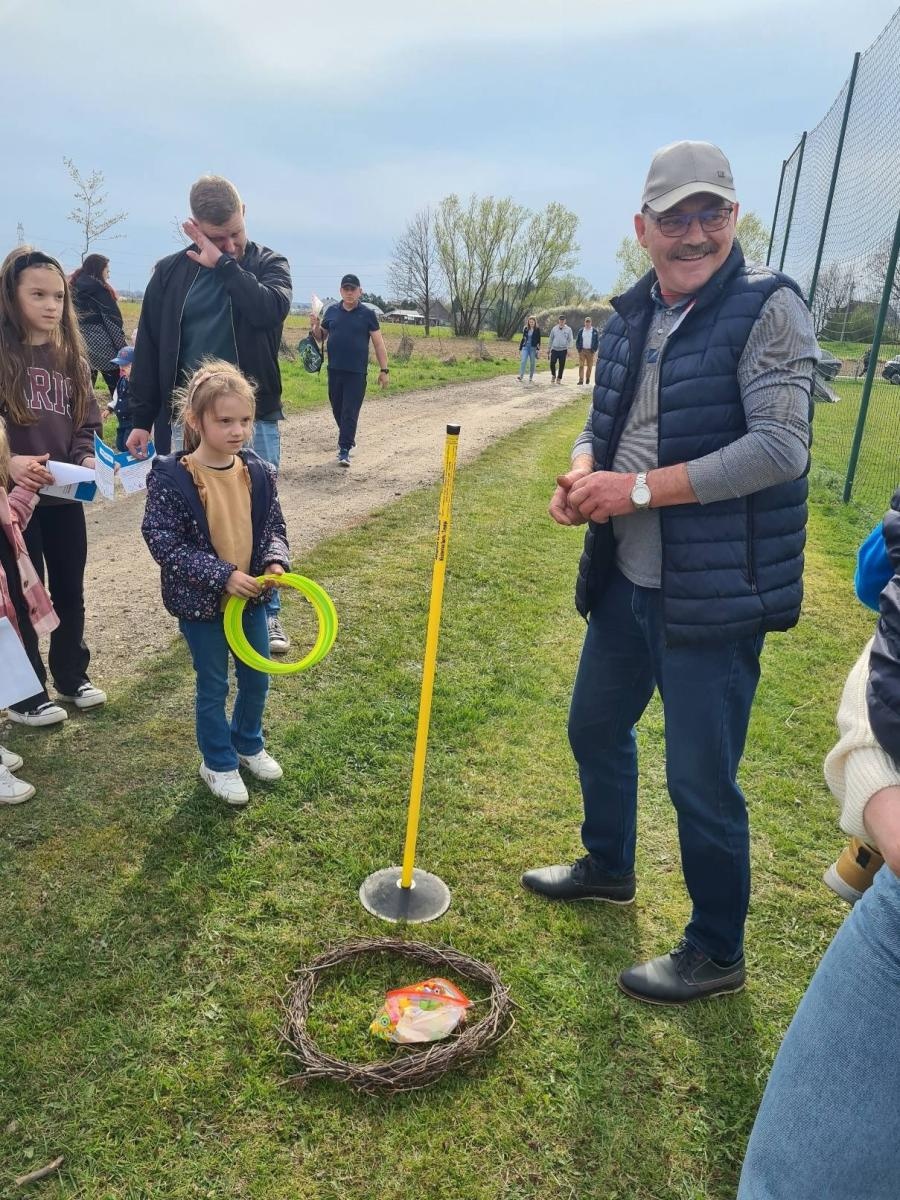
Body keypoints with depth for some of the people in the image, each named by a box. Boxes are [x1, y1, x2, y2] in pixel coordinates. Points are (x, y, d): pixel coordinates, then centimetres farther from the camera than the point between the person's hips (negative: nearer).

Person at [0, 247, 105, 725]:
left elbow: (86, 421, 10)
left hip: (65, 495, 5)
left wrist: (87, 458, -8)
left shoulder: (70, 356, 8)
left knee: (69, 591, 14)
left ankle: (72, 677, 32)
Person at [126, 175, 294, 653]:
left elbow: (271, 310, -22)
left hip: (255, 419, -1)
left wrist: (224, 264, -19)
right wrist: (141, 419, 2)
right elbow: (149, 350, 5)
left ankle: (267, 613, 17)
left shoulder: (269, 263, 1)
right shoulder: (171, 272, 3)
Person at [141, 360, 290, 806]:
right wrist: (222, 575, -25)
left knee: (256, 678, 19)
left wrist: (275, 562, -15)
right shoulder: (171, 478, -19)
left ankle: (248, 744, 44)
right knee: (214, 687, 10)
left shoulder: (259, 472, -4)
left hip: (251, 595, 5)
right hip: (201, 601, -5)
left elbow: (273, 527, 5)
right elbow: (164, 543, -20)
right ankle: (218, 763, 31)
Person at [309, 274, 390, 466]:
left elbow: (378, 343, 1)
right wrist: (315, 326, -6)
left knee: (350, 412, -6)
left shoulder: (367, 314, -1)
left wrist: (384, 370, -4)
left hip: (357, 373, -4)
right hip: (334, 370, 4)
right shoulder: (331, 311, 8)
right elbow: (321, 337, 17)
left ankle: (344, 450, -3)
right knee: (337, 410, 13)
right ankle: (348, 438, 33)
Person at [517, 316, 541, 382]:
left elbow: (538, 340, -2)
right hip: (525, 347, 2)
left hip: (533, 348, -2)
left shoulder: (537, 330, -1)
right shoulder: (526, 329, 7)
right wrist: (520, 348, 14)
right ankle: (520, 376, -20)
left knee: (532, 363, 5)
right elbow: (523, 339, 14)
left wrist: (538, 349, -12)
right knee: (523, 361, -13)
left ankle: (531, 377, 15)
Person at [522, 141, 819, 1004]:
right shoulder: (631, 316, 8)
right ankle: (608, 867, 50)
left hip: (716, 594, -7)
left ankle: (716, 953, 28)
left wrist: (637, 486, -23)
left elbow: (780, 447, -22)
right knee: (595, 727, 22)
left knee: (700, 780, 2)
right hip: (625, 579, 8)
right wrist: (583, 472, -7)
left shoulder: (767, 308, -13)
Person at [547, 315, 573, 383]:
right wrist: (550, 347, 11)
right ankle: (553, 375, 18)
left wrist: (568, 348, -6)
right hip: (554, 349, 1)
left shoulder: (568, 329, 2)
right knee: (552, 363, -6)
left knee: (561, 365, 2)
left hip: (563, 350, -1)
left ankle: (559, 378, 14)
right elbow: (551, 338, 13)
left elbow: (570, 340, 4)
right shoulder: (554, 328, 6)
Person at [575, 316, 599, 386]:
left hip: (590, 351, 0)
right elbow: (577, 340, 11)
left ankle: (588, 380, 16)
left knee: (590, 366, 5)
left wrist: (594, 350, -5)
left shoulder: (594, 331, 3)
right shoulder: (581, 331, 7)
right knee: (581, 365, -8)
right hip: (582, 350, 0)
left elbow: (597, 341, 4)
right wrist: (578, 348, -1)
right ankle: (581, 380, -10)